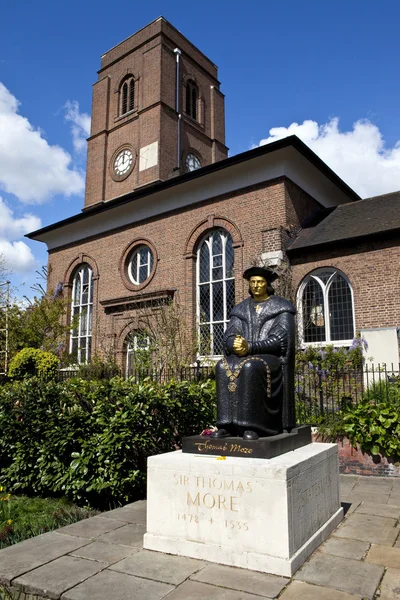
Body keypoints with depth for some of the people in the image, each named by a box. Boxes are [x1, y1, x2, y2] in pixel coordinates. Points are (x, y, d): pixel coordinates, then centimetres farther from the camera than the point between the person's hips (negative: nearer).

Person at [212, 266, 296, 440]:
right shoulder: (241, 309, 14)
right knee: (223, 367, -27)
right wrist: (235, 345, -22)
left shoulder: (281, 308, 1)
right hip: (246, 356, 5)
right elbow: (229, 336, 4)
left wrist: (250, 347, -22)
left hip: (272, 357, -4)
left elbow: (281, 339, -12)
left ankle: (251, 425, -32)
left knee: (250, 367, -37)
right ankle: (226, 424, -28)